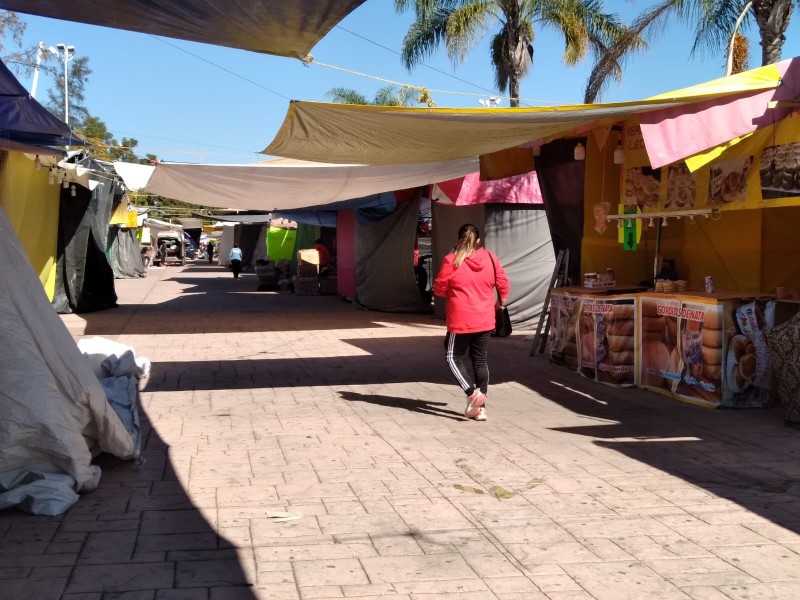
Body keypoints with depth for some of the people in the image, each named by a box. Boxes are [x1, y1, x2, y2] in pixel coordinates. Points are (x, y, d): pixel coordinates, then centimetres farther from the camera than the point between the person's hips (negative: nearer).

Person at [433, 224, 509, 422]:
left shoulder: (451, 260, -9)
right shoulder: (490, 258, 1)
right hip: (485, 320, 4)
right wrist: (501, 302, 22)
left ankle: (472, 392, -10)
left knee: (454, 357, 11)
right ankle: (480, 407, 11)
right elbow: (503, 283, 4)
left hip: (460, 321, -4)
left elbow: (439, 288, -4)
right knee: (481, 361, 11)